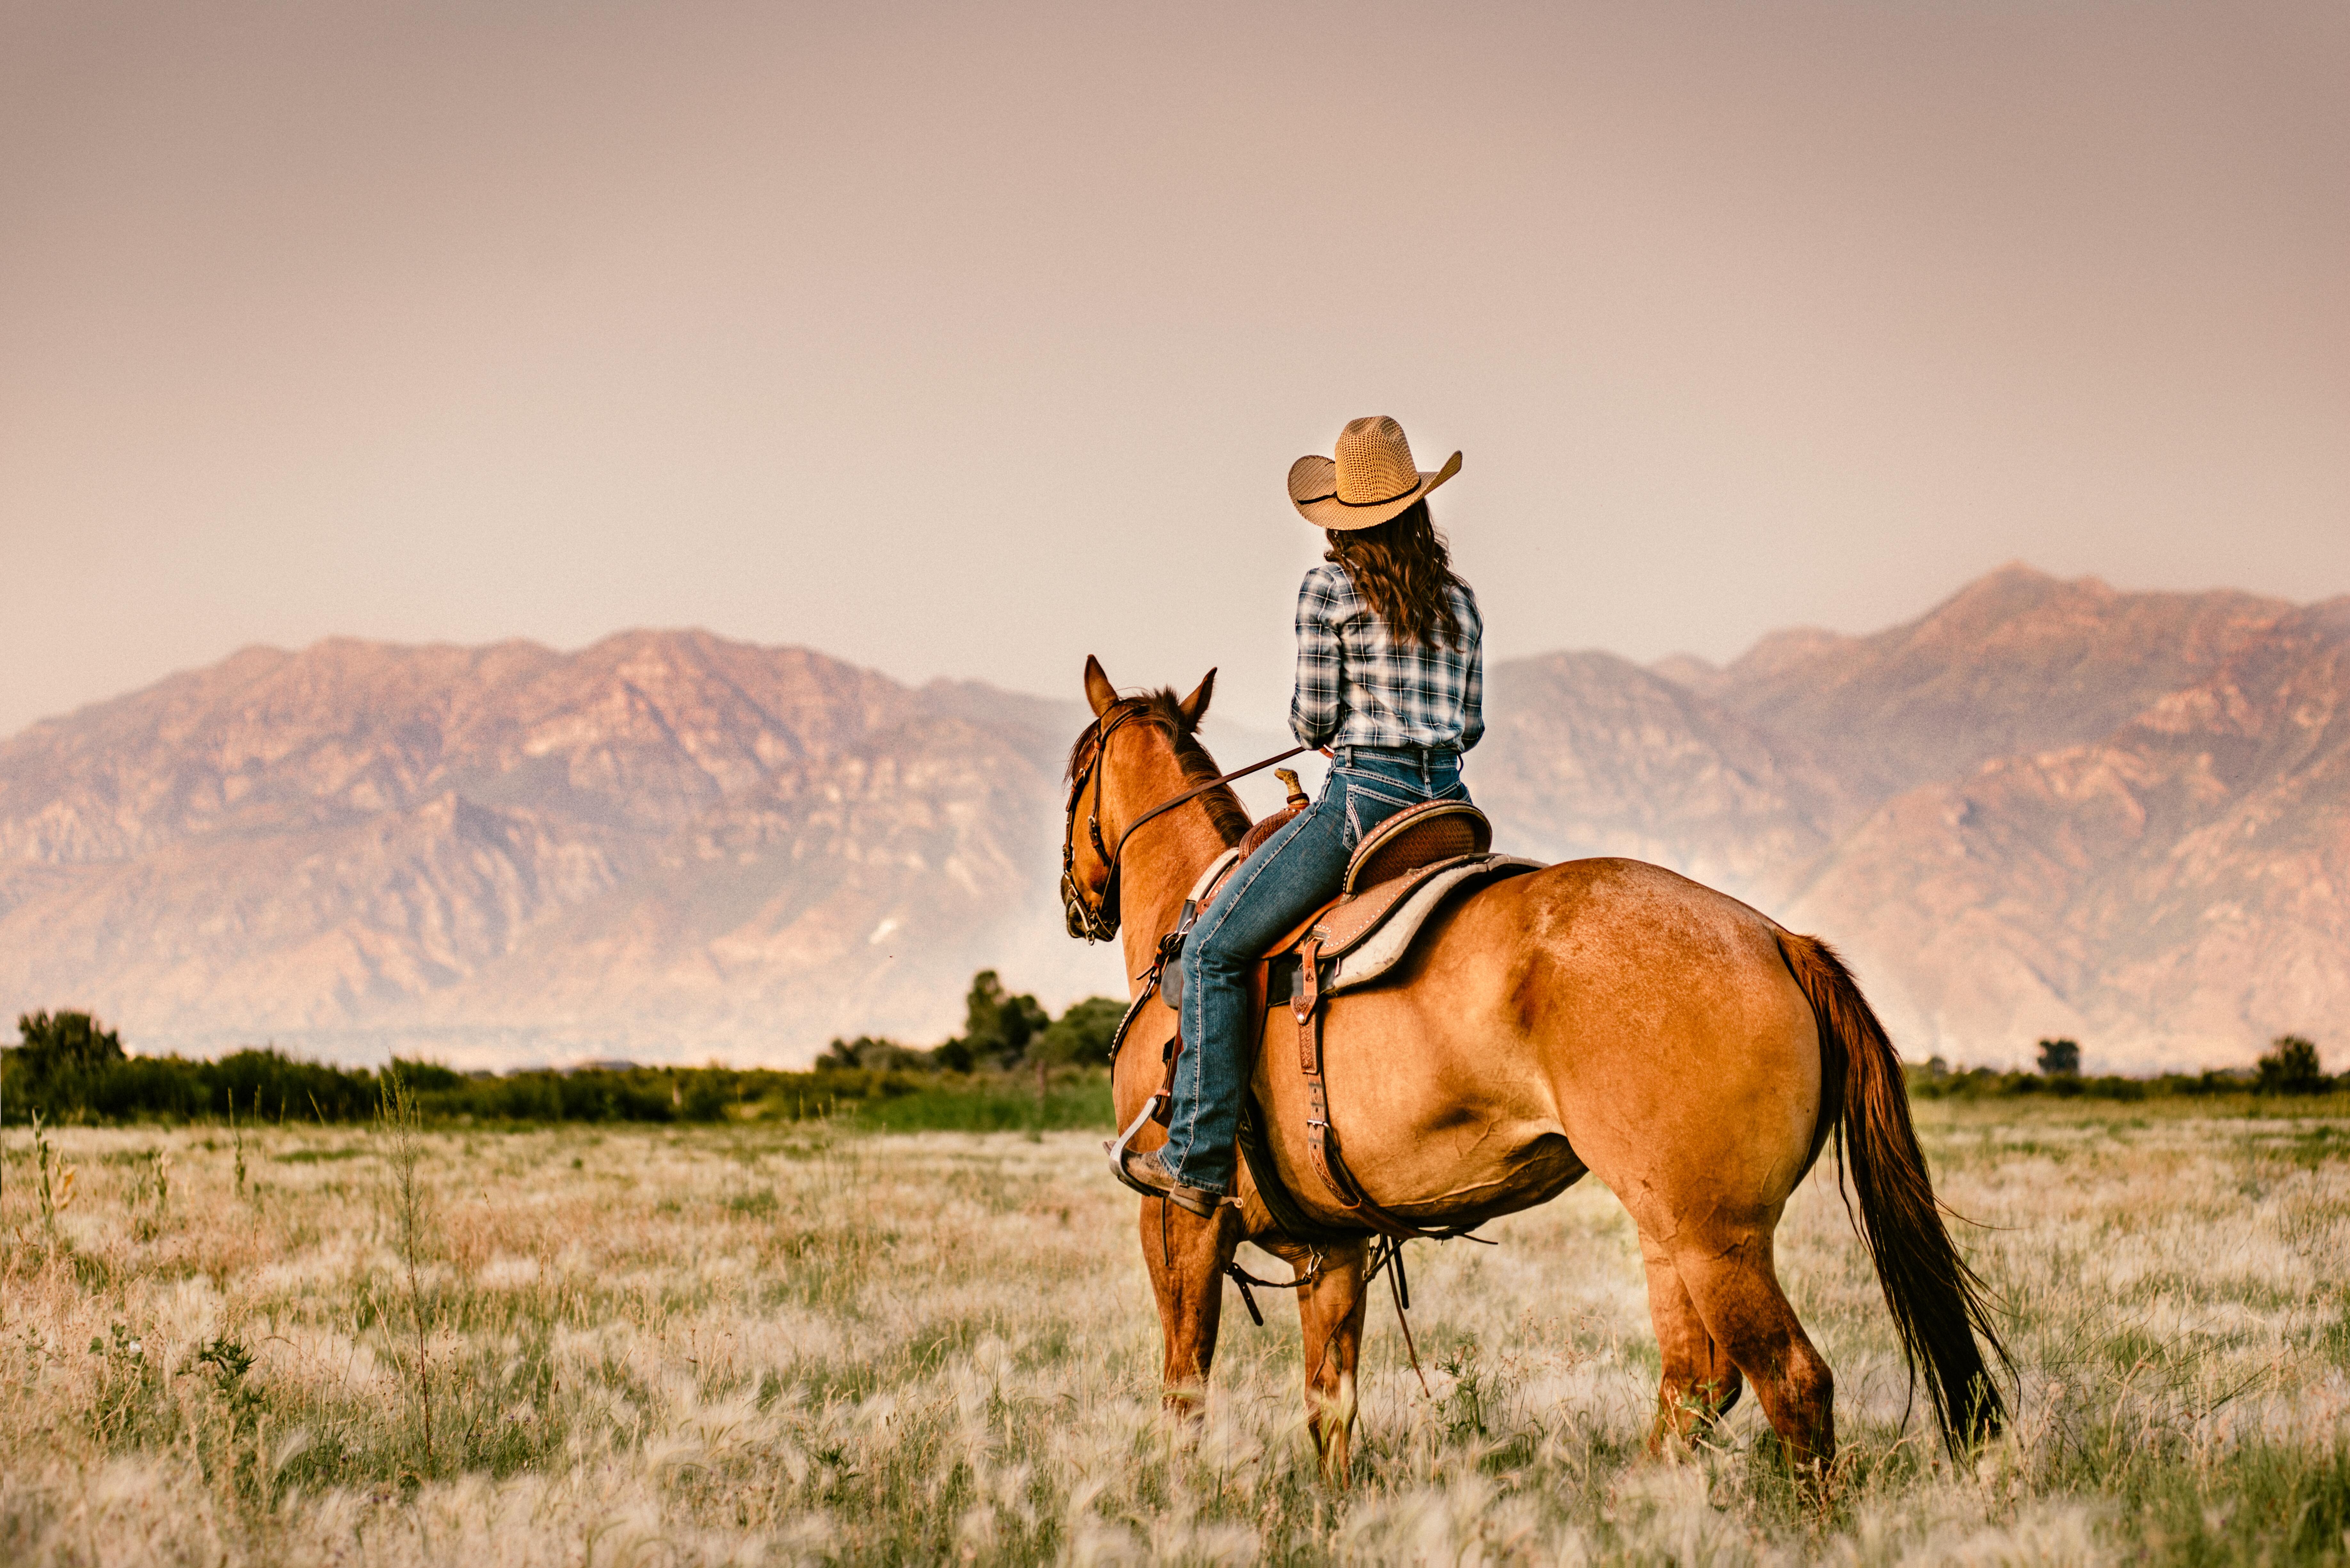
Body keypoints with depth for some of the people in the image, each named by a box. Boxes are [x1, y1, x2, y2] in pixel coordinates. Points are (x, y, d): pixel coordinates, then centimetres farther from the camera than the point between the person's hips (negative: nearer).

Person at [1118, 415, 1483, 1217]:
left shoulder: (1329, 587, -4)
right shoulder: (1458, 598, 12)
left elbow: (1313, 717, -5)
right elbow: (1471, 725, 12)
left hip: (1363, 797, -6)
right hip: (1449, 804, 6)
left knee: (1214, 948, -1)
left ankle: (1198, 1159, -7)